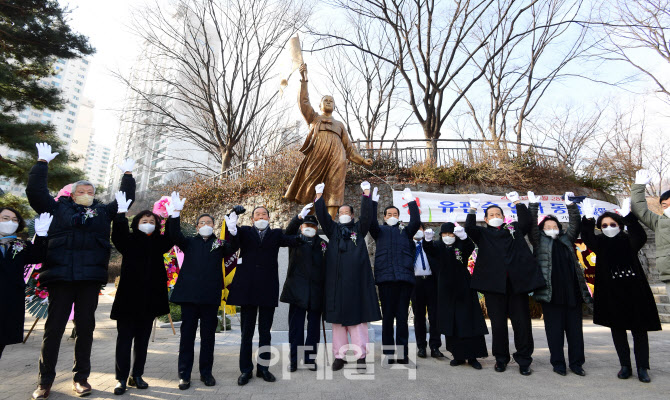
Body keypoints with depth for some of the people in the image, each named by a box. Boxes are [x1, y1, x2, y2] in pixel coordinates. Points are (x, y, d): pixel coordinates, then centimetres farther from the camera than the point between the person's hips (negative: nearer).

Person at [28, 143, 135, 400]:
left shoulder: (103, 212, 16)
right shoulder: (58, 208, 12)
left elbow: (126, 199, 21)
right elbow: (35, 191, 8)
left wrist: (128, 175, 18)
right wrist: (42, 163, 8)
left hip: (91, 276, 1)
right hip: (61, 275, -1)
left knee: (85, 327, 7)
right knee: (54, 327, 3)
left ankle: (81, 377, 18)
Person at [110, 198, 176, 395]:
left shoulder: (158, 242, 9)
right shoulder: (129, 240, 2)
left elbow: (171, 238, -6)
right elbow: (118, 235, -16)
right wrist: (121, 213, -29)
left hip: (150, 299, 3)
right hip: (129, 297, -3)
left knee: (142, 339, 12)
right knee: (124, 338, 3)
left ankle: (137, 376, 23)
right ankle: (121, 378, 13)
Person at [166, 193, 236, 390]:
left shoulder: (220, 244, 11)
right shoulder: (190, 242, 12)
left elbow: (231, 249, -8)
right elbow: (175, 236, -6)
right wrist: (175, 214, -22)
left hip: (210, 295, 0)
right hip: (189, 293, 0)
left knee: (208, 335, 8)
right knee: (187, 333, 5)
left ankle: (206, 372, 20)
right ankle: (184, 374, 15)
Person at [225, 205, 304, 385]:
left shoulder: (276, 234, 8)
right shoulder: (244, 232, 7)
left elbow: (292, 240, -9)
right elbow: (233, 247, -10)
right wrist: (232, 231, -30)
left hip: (268, 288, 1)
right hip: (247, 288, -1)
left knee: (265, 331, 10)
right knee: (246, 331, 9)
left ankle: (263, 367, 23)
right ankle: (246, 369, 20)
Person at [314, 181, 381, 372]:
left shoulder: (359, 229, 12)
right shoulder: (333, 229, 16)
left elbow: (366, 215, -2)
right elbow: (322, 216, 5)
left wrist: (366, 194, -9)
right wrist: (319, 196, -2)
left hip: (356, 279, -1)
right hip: (336, 280, 2)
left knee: (357, 316, -2)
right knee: (338, 318, 4)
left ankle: (361, 356, 2)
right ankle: (339, 356, 10)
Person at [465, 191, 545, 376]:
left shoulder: (514, 229, 17)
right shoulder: (482, 233, 13)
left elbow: (526, 222, 2)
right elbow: (469, 229, -4)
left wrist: (517, 202, -1)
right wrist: (472, 210, -9)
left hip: (517, 283, 1)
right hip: (494, 284, -1)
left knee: (522, 323, 3)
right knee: (498, 324, 6)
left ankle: (524, 360, 17)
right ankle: (501, 359, 21)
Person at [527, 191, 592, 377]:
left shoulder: (566, 240, 19)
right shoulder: (539, 241, 9)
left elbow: (575, 225, 11)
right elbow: (531, 226, -2)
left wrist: (571, 205, 1)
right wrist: (533, 205, -9)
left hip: (571, 291, 3)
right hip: (551, 292, -3)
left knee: (575, 328, 7)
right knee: (554, 329, 2)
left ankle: (576, 363, 18)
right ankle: (558, 363, 12)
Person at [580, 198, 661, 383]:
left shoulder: (629, 241, 5)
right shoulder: (600, 243, 6)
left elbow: (641, 237, -17)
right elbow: (587, 238, -13)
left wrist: (628, 217, -26)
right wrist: (588, 219, -24)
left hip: (634, 291, -1)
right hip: (611, 293, 1)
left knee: (639, 329, 3)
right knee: (617, 329, 7)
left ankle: (642, 368, 11)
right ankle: (625, 366, 16)